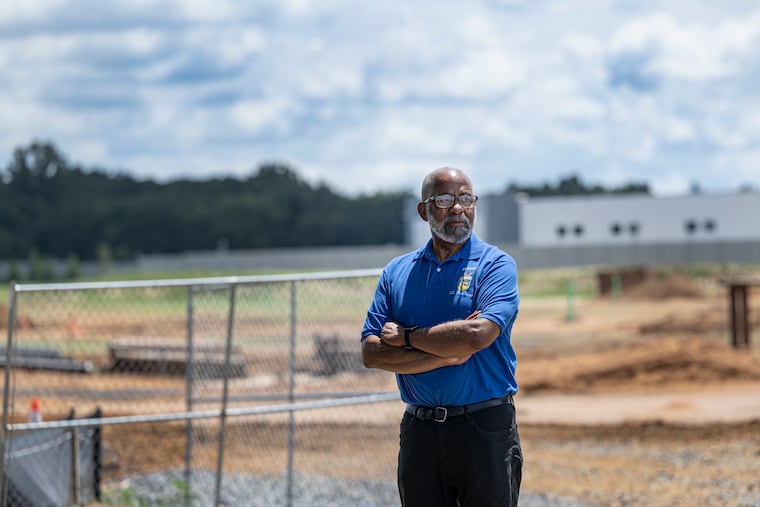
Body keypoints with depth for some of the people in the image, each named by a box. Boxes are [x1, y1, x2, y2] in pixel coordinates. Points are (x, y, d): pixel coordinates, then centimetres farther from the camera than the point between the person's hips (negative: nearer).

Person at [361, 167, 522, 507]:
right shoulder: (396, 272, 10)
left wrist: (406, 337, -6)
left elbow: (477, 336, -18)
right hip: (418, 431, 4)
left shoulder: (496, 265, -1)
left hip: (485, 429, -3)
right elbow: (371, 354, -1)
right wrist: (448, 354, -11)